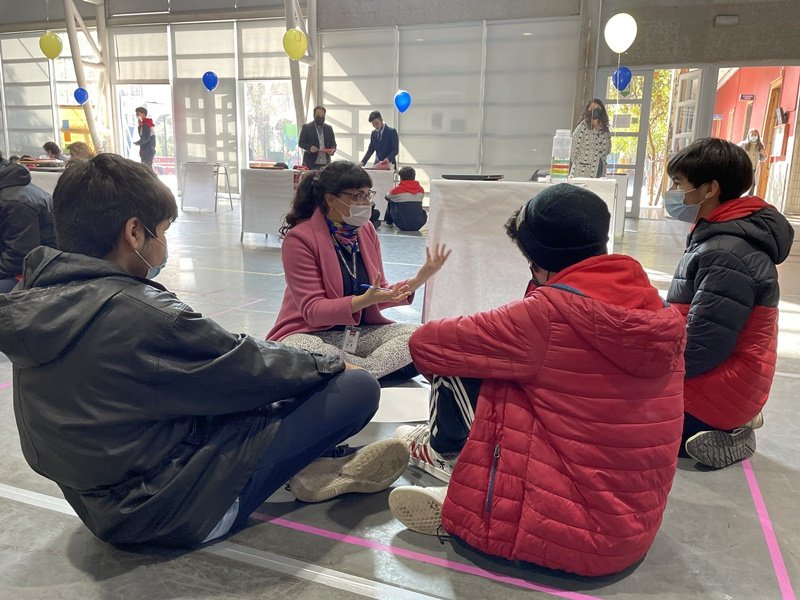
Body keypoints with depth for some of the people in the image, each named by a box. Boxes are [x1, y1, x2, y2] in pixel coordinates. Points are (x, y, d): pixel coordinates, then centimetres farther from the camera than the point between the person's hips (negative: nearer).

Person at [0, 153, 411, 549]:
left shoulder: (34, 300, 0)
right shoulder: (141, 314, -26)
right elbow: (249, 370, -15)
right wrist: (332, 366, 3)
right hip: (173, 512, -9)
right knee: (358, 387, -12)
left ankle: (309, 464, 8)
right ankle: (316, 472, 14)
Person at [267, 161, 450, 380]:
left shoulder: (366, 230, 4)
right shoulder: (299, 239, -13)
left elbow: (378, 294, 7)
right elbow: (312, 310, -17)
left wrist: (419, 279, -11)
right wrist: (364, 300, -31)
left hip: (362, 332, 5)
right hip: (312, 333, -4)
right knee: (299, 350, -39)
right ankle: (376, 371, -21)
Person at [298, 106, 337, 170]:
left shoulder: (329, 128, 15)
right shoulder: (306, 127, 6)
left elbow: (333, 143, 16)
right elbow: (300, 142, 2)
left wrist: (332, 150, -7)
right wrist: (309, 147, -18)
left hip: (325, 163, 3)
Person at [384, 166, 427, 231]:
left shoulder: (397, 190, -7)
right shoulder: (421, 190, 3)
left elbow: (387, 197, 15)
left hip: (402, 225, -3)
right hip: (418, 225, 3)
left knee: (390, 202, 19)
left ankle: (389, 223, 38)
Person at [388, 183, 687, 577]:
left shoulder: (551, 312, -21)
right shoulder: (660, 314, -2)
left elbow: (426, 343, -9)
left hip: (573, 532, -7)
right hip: (635, 526, 7)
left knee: (455, 363, -1)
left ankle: (441, 448, 25)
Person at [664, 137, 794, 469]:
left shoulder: (727, 255, -24)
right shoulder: (718, 236, 7)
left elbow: (701, 348, -25)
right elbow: (690, 314, 12)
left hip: (715, 390, -10)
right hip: (720, 381, 10)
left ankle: (716, 436, -4)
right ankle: (726, 426, 14)